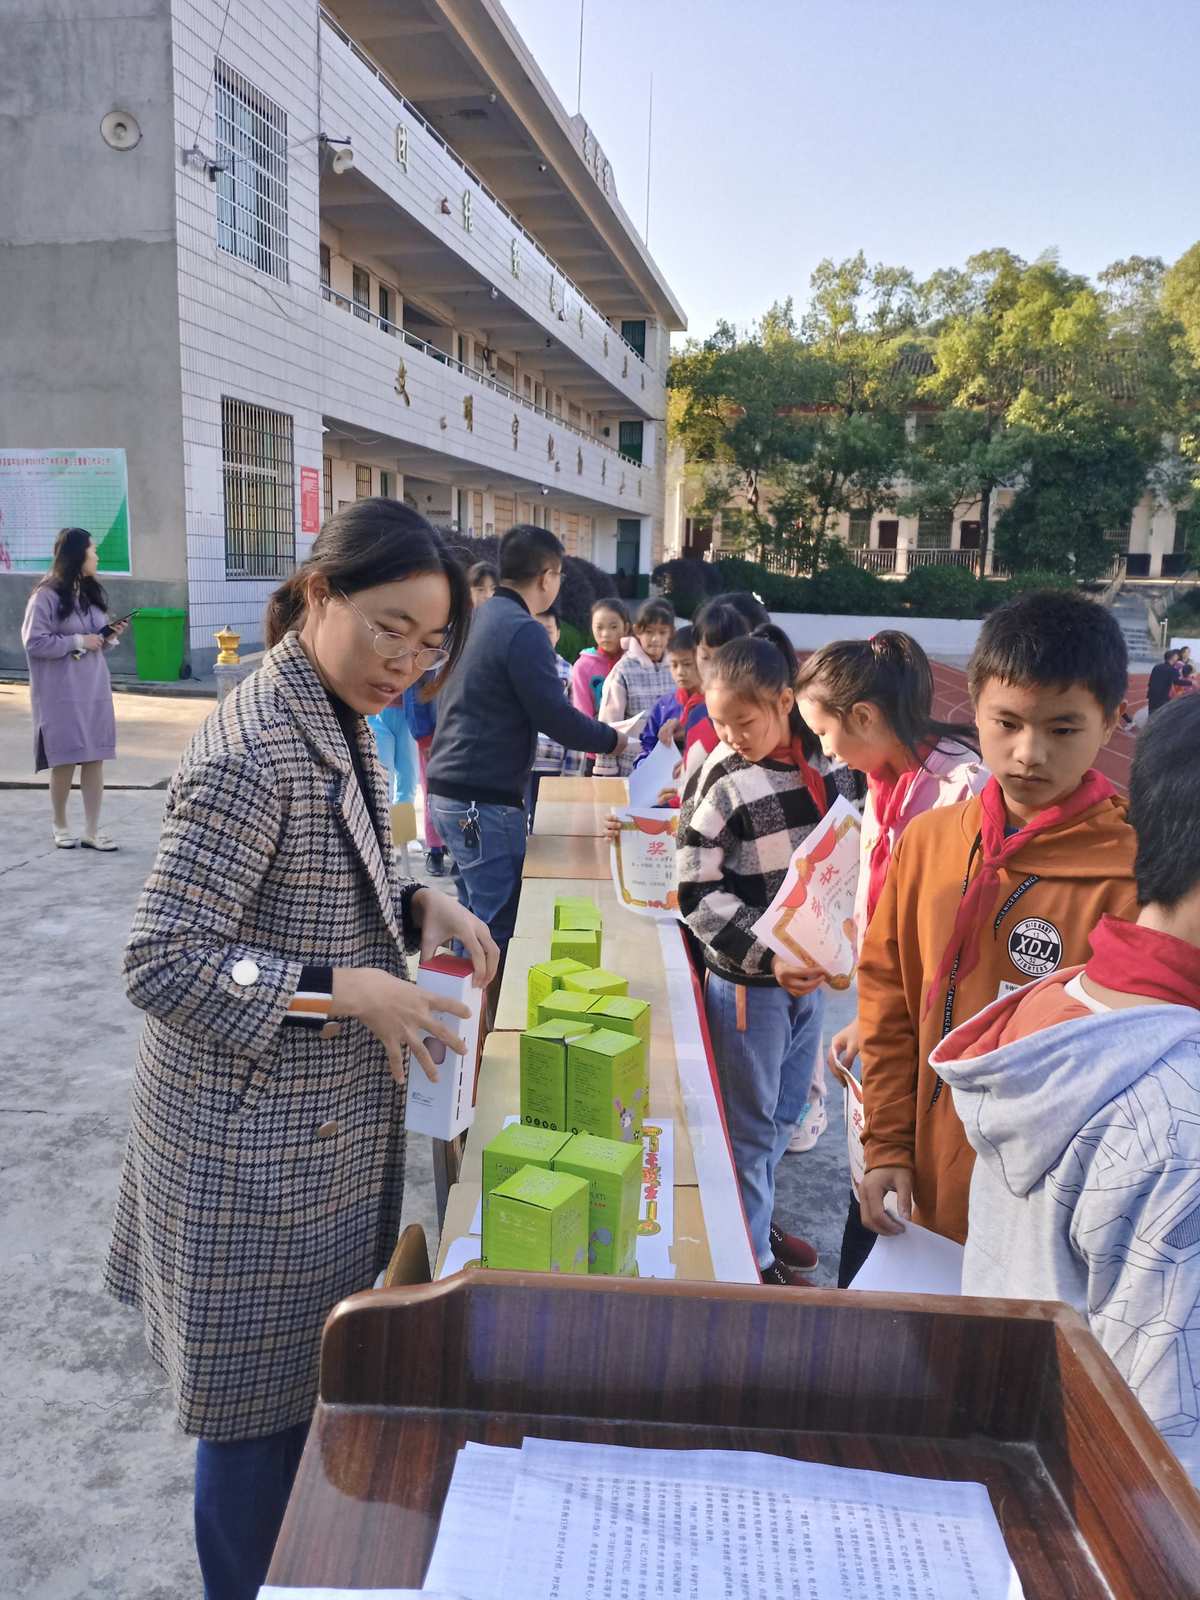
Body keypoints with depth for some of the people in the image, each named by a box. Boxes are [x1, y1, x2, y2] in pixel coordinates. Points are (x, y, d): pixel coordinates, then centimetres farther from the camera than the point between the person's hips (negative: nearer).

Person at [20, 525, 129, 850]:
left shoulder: (91, 592, 11)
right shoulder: (47, 595, -10)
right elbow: (34, 642, -14)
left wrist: (110, 635, -1)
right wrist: (78, 641, -17)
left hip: (95, 688, 6)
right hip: (61, 693, -6)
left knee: (95, 759, 2)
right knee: (65, 761, 3)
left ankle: (91, 832, 8)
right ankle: (60, 826, 22)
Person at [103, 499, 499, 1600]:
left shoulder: (341, 722, 5)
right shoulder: (253, 753, -24)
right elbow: (162, 965, -24)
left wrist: (416, 905, -2)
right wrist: (346, 994, -25)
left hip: (334, 1123, 9)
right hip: (259, 1144, -9)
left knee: (318, 1376, 26)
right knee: (265, 1403, 11)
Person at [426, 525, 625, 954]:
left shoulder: (475, 619, 12)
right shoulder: (524, 631, -15)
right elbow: (555, 718, -17)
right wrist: (612, 738, -1)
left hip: (447, 789, 9)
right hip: (487, 800, -9)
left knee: (475, 916, 19)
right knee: (499, 926, -2)